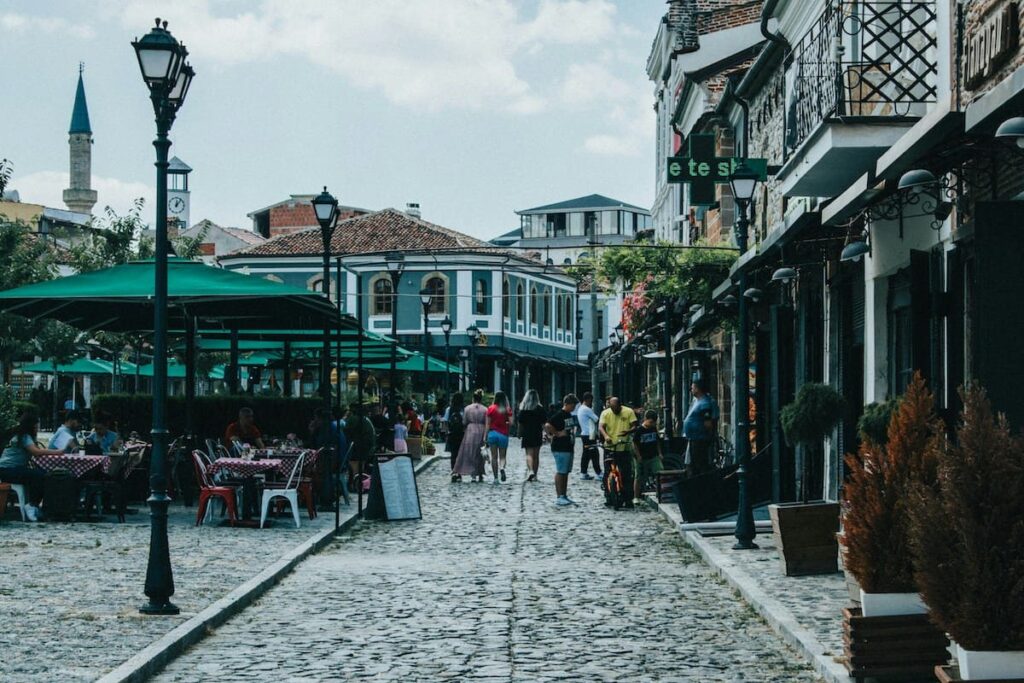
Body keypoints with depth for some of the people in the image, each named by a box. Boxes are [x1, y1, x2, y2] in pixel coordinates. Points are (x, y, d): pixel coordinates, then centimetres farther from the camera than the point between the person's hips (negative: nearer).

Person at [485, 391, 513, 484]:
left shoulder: (491, 408, -1)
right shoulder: (507, 409, -2)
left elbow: (487, 424, -1)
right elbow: (511, 422, -6)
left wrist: (485, 436, 2)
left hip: (492, 433, 0)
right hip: (503, 434, 0)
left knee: (494, 457, 7)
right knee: (502, 456, 8)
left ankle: (495, 478, 4)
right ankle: (502, 467, -24)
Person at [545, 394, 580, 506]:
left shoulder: (570, 415, 15)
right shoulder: (559, 415, -14)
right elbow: (547, 426, -25)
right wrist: (557, 433, -18)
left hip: (568, 447, 9)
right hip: (560, 448, -9)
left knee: (566, 472, 12)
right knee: (560, 472, -7)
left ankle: (565, 496, 17)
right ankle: (559, 497, -6)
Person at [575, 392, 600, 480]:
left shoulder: (580, 409, 15)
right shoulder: (587, 409, -16)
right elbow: (596, 419, -12)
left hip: (584, 433, 10)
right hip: (590, 435, -10)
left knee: (586, 454, 11)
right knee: (594, 454, -8)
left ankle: (584, 473, 11)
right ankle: (598, 473, -7)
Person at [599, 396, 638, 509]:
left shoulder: (629, 412, 2)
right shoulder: (605, 413, 3)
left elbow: (634, 426, -2)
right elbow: (600, 427, -9)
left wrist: (628, 431, -25)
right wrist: (606, 436, -30)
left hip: (625, 448, -1)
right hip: (610, 448, 1)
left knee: (626, 475, -3)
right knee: (607, 474, 2)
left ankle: (628, 499, 3)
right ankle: (609, 498, 12)